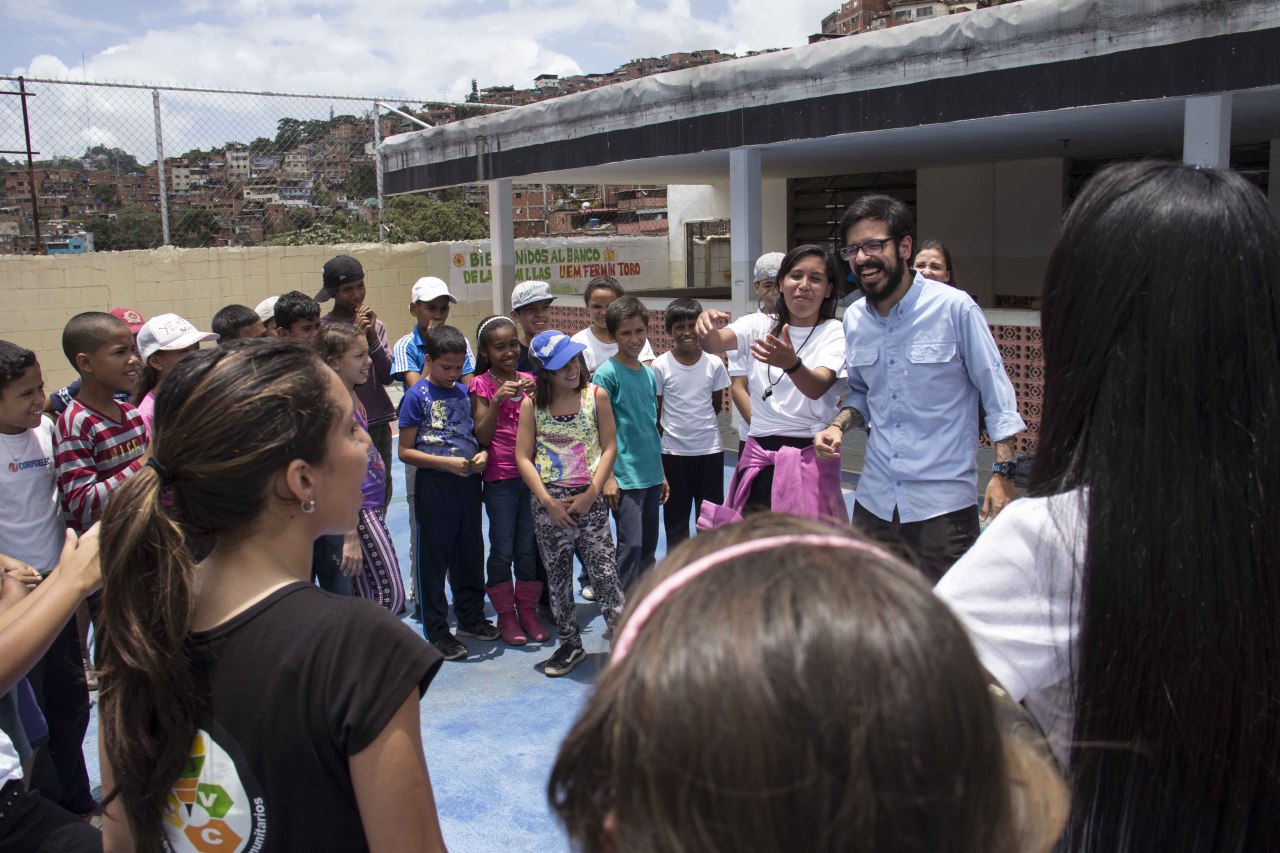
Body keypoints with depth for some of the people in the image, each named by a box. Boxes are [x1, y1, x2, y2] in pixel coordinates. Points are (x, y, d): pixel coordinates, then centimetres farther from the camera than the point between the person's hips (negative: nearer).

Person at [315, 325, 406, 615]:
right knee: (391, 596, -7)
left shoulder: (354, 398, 10)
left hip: (371, 505, 9)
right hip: (359, 512, -9)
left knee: (366, 598, 13)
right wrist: (350, 535, -21)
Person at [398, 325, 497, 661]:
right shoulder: (417, 396, -8)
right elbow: (405, 451, -9)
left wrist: (482, 454, -5)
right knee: (434, 558, 4)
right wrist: (446, 462, -19)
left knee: (471, 554, 16)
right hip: (434, 485, -5)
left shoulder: (465, 393, 8)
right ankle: (437, 631, 15)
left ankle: (471, 618, 32)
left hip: (468, 482, 5)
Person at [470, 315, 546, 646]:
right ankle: (506, 615, 17)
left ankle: (528, 611, 23)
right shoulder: (482, 385, -3)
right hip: (500, 478, -3)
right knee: (502, 551, 4)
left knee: (529, 549, 11)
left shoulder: (528, 380, 7)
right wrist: (497, 400, -22)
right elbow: (482, 437, -9)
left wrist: (534, 396, -12)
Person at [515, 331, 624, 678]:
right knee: (557, 578, 12)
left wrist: (590, 494, -10)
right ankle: (570, 645, 26)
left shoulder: (596, 396, -1)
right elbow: (523, 457, -2)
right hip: (549, 502, 2)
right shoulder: (532, 404, -1)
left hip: (588, 499, -1)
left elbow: (609, 448, -1)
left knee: (604, 573, -5)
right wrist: (549, 502, -10)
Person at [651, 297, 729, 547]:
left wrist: (697, 421, 4)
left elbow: (717, 404, 8)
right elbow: (655, 410, -1)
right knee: (676, 516, 11)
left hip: (710, 449, 1)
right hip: (673, 451, -1)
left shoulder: (714, 364, -5)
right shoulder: (660, 366, -9)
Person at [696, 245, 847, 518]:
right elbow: (716, 343, -14)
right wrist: (708, 326, -38)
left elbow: (817, 388, -21)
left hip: (810, 457, -3)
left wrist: (791, 363, -42)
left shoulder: (835, 333, -2)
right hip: (759, 454, 3)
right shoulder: (760, 325, 7)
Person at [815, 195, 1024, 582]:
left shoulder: (955, 308, -10)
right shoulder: (854, 318, 6)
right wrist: (838, 425, -1)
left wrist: (1003, 472, -10)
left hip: (943, 502, -5)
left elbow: (997, 394, -5)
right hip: (875, 499, 5)